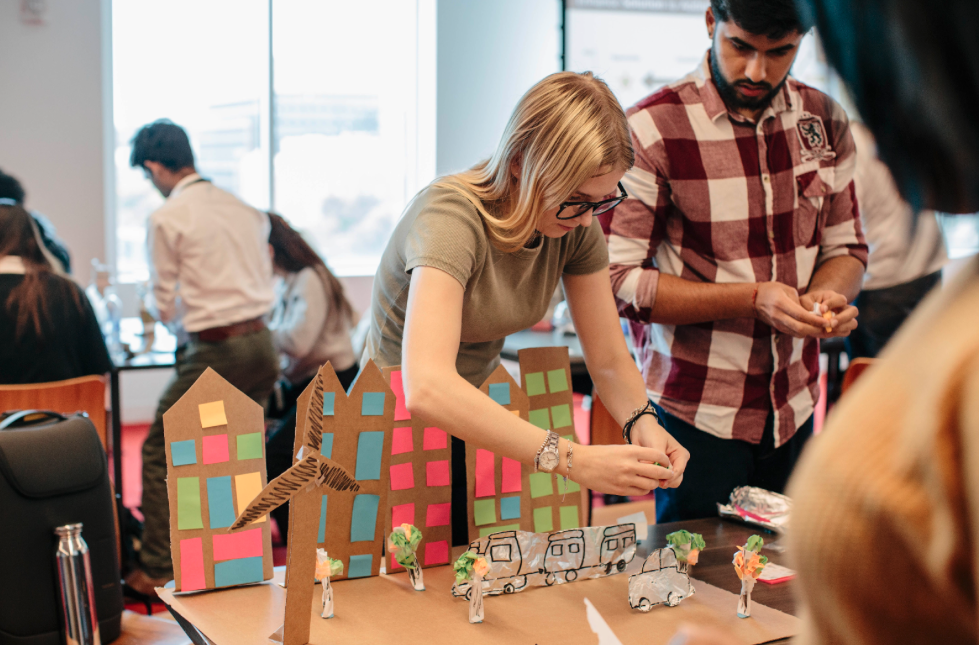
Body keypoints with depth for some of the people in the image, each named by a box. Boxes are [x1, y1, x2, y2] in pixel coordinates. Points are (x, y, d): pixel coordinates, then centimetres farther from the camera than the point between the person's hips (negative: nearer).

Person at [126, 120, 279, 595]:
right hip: (262, 343, 7)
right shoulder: (244, 208, 11)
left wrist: (155, 306, 20)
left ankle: (156, 571, 6)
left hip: (214, 352, -7)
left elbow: (165, 307, -2)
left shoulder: (166, 218, -7)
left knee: (161, 454, 6)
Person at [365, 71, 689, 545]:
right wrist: (572, 459, -47)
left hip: (480, 424, 5)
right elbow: (426, 388, -43)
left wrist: (642, 422, -23)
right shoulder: (450, 215, -28)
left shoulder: (577, 225, -8)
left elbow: (610, 360, -1)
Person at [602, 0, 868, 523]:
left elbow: (846, 247, 11)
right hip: (696, 414, -5)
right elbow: (617, 281, -16)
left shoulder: (824, 121, 2)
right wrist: (753, 299, -23)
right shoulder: (653, 128, -14)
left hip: (794, 407, 5)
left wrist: (828, 295, -12)